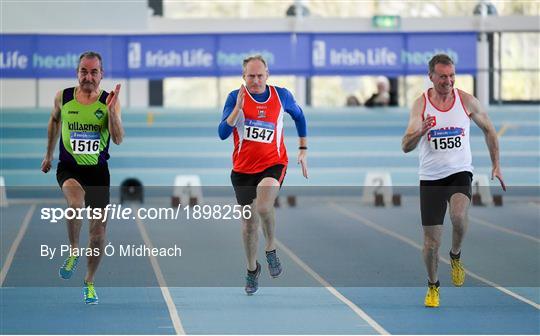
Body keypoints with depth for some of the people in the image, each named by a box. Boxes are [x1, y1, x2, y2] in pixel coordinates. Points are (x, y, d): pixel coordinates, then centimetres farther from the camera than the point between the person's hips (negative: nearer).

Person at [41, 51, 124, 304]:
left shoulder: (109, 101, -5)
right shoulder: (63, 97, -2)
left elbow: (118, 139, -15)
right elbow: (54, 121, 19)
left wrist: (111, 110, -28)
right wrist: (48, 155, 25)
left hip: (98, 171, 1)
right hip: (69, 168, -1)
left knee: (98, 231, 4)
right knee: (76, 204, -34)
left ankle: (89, 283, 26)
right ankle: (73, 251, -8)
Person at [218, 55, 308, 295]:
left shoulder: (281, 95, -3)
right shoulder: (235, 97, -6)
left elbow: (299, 116, 17)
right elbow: (222, 133, -14)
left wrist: (303, 150, 16)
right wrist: (237, 108, -26)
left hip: (273, 164, -1)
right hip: (243, 168, 2)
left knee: (263, 206, -30)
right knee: (249, 221, 10)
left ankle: (271, 248, -3)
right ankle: (252, 269, 33)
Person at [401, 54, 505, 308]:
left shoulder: (466, 100, -3)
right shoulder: (420, 104, -7)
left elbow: (488, 129, 13)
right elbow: (405, 146, -13)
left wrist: (496, 165, 9)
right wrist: (420, 131, -34)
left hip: (460, 172, 0)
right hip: (430, 178, 0)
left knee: (459, 216, -32)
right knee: (432, 242, 2)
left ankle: (455, 256, -1)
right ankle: (433, 285, 29)